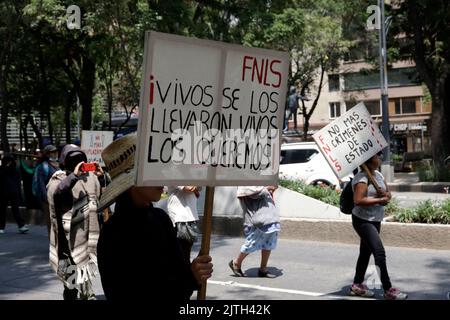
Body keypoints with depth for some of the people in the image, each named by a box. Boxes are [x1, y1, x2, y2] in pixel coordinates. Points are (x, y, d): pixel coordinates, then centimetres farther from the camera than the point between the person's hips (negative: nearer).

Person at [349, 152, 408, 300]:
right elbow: (358, 200, -27)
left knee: (366, 252, 16)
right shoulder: (362, 177, -18)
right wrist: (379, 200, -21)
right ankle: (388, 290, -9)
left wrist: (386, 194, -9)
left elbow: (388, 193, 15)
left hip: (375, 221, 10)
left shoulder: (378, 174, 10)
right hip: (363, 221, -10)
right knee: (380, 253, -13)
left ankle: (357, 285, 27)